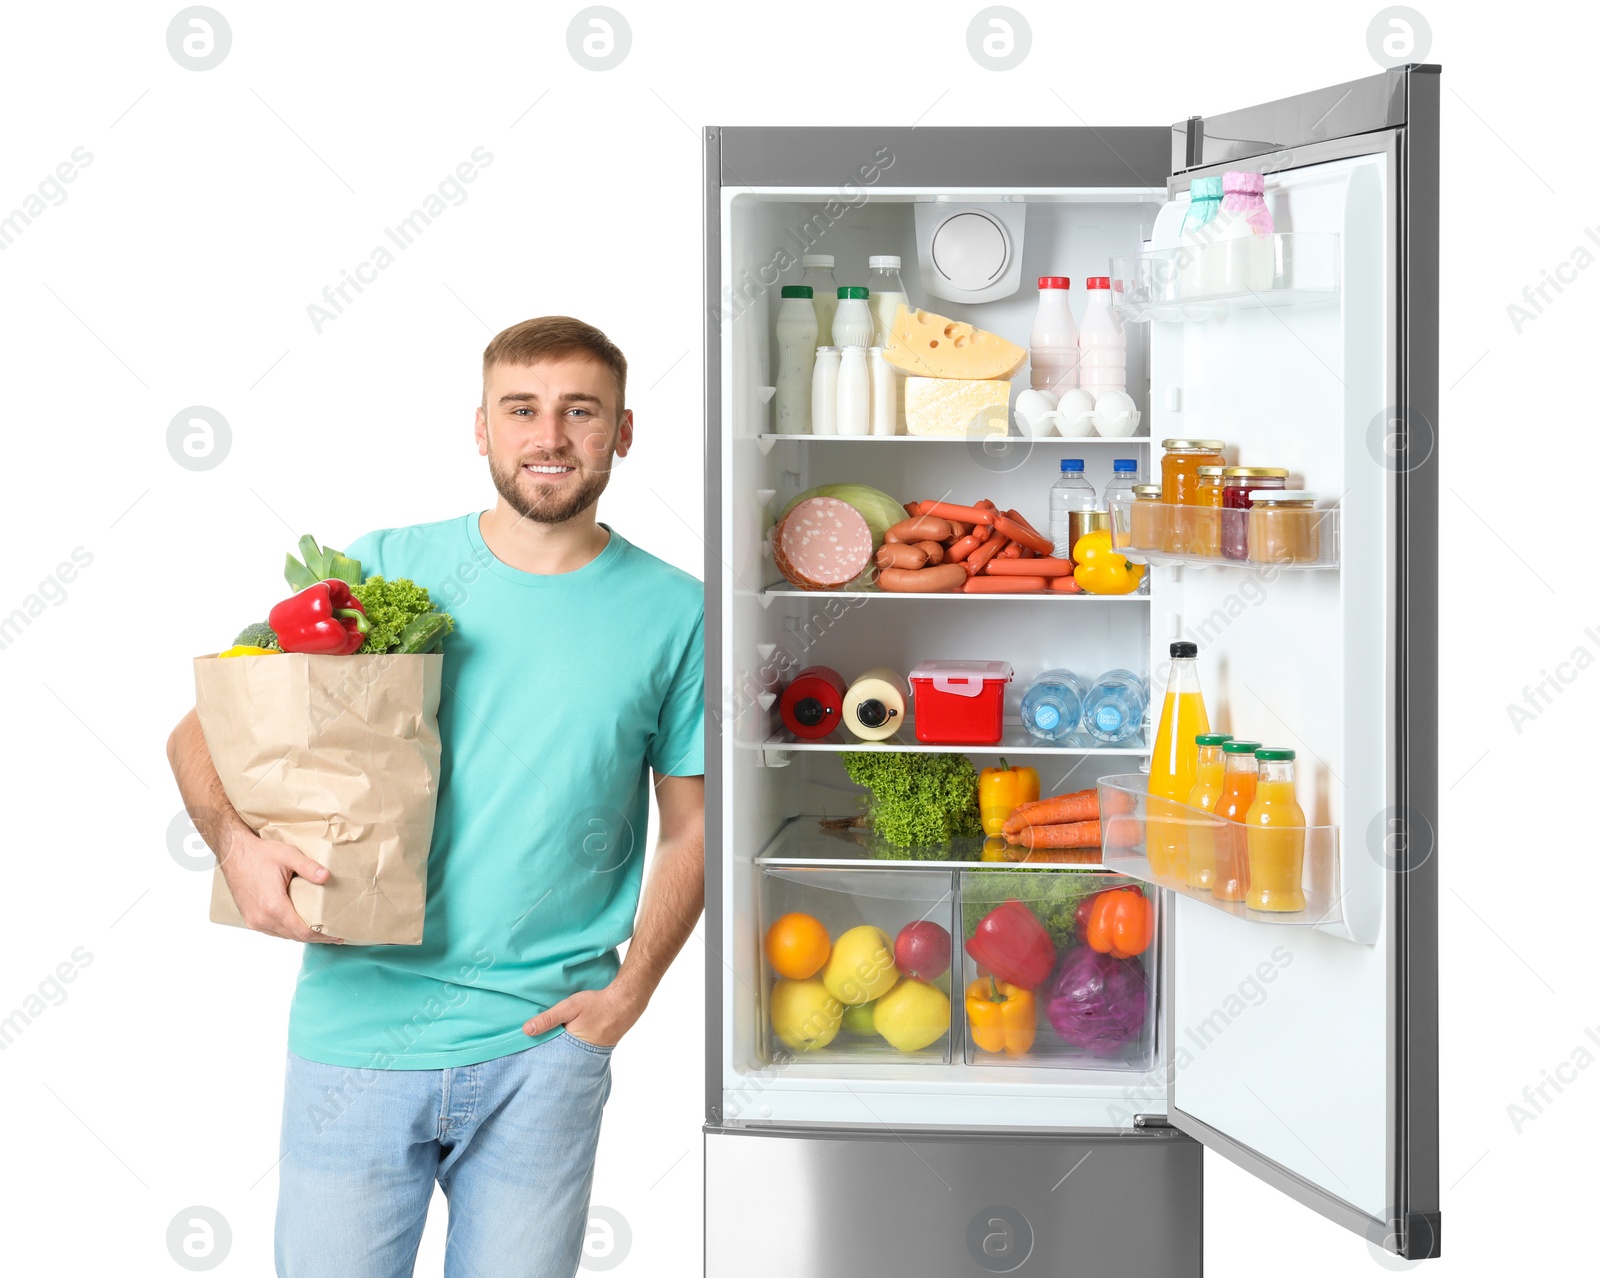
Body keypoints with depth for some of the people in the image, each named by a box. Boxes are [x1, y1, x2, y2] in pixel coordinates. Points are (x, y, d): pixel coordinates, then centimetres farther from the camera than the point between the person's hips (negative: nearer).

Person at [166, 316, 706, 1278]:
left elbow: (693, 826, 9)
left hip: (543, 1046, 0)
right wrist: (236, 838, -16)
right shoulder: (381, 572, 1)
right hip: (359, 1030, 0)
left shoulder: (674, 613, 2)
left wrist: (631, 988, -3)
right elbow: (201, 732, 4)